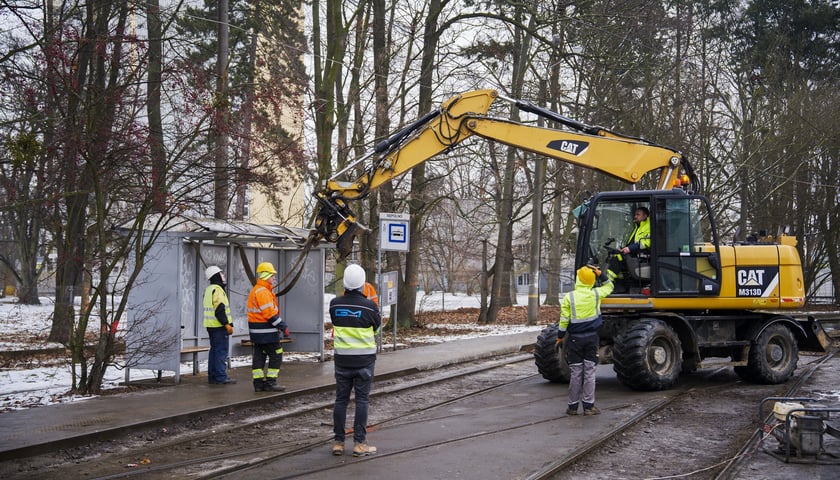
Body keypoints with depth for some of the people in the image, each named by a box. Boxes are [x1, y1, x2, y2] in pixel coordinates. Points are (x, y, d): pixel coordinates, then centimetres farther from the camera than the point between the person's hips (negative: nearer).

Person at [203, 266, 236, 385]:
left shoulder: (208, 290, 17)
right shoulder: (217, 289, -15)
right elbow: (220, 309, -22)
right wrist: (227, 324, -21)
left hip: (210, 325, 10)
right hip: (219, 326, -10)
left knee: (214, 350, 14)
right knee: (222, 351, -8)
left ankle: (212, 376, 16)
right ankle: (221, 378, -9)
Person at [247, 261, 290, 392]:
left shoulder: (255, 290, 18)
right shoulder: (263, 292, -17)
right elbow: (269, 313, -21)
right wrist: (283, 326, -16)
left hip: (257, 332, 11)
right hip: (266, 331, -11)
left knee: (259, 356, 11)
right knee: (276, 356, -4)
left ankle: (258, 383, 14)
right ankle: (270, 382, -2)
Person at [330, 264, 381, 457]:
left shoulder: (335, 304, -5)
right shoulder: (369, 306, -14)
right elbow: (377, 326, 2)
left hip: (342, 359, 3)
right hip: (364, 359, -3)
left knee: (341, 399, 10)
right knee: (362, 400, 3)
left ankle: (338, 442, 13)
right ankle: (359, 443, 4)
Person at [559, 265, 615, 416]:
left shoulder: (569, 297, -9)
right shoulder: (596, 294, -4)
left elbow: (564, 319, -4)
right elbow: (609, 286, 17)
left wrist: (560, 336, 7)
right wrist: (602, 274, 11)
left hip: (575, 338, -1)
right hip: (592, 337, 1)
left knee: (575, 373, 5)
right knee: (590, 372, 4)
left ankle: (573, 406, 9)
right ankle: (589, 406, 4)